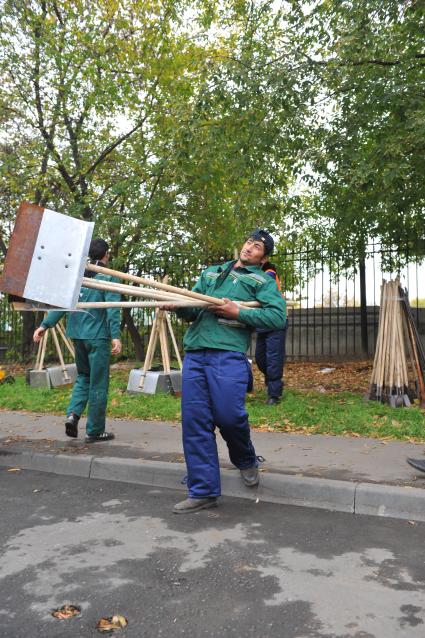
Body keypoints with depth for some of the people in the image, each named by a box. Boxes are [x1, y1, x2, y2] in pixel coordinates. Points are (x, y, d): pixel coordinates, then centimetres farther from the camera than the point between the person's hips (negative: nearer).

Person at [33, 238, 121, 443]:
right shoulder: (108, 277, -6)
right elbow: (112, 308, -15)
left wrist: (45, 325, 5)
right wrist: (116, 336, -20)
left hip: (77, 334, 6)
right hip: (97, 336, -5)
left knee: (83, 376, 22)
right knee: (98, 384, 3)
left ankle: (73, 414, 1)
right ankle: (94, 431, 10)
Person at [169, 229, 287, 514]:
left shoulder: (263, 280, 10)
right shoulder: (210, 272, 25)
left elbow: (278, 317, -4)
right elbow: (192, 309, 22)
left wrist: (239, 312, -11)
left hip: (228, 355, -4)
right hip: (194, 354, 5)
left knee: (229, 417, -10)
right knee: (195, 422, 1)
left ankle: (247, 461, 26)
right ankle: (203, 491, 13)